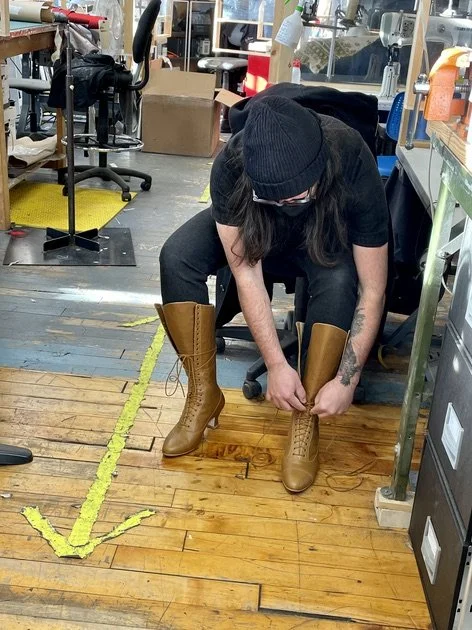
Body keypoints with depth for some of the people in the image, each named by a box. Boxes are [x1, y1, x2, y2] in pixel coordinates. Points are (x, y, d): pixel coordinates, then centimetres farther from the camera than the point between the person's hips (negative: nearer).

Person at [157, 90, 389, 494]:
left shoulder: (354, 167, -37)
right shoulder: (231, 167, -35)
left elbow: (373, 290, -32)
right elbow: (246, 272, -30)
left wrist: (347, 380, -34)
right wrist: (277, 365, -32)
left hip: (326, 242, -1)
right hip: (256, 234, 2)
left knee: (339, 279, -36)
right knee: (176, 256, -26)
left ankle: (306, 419, -19)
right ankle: (204, 395, -13)